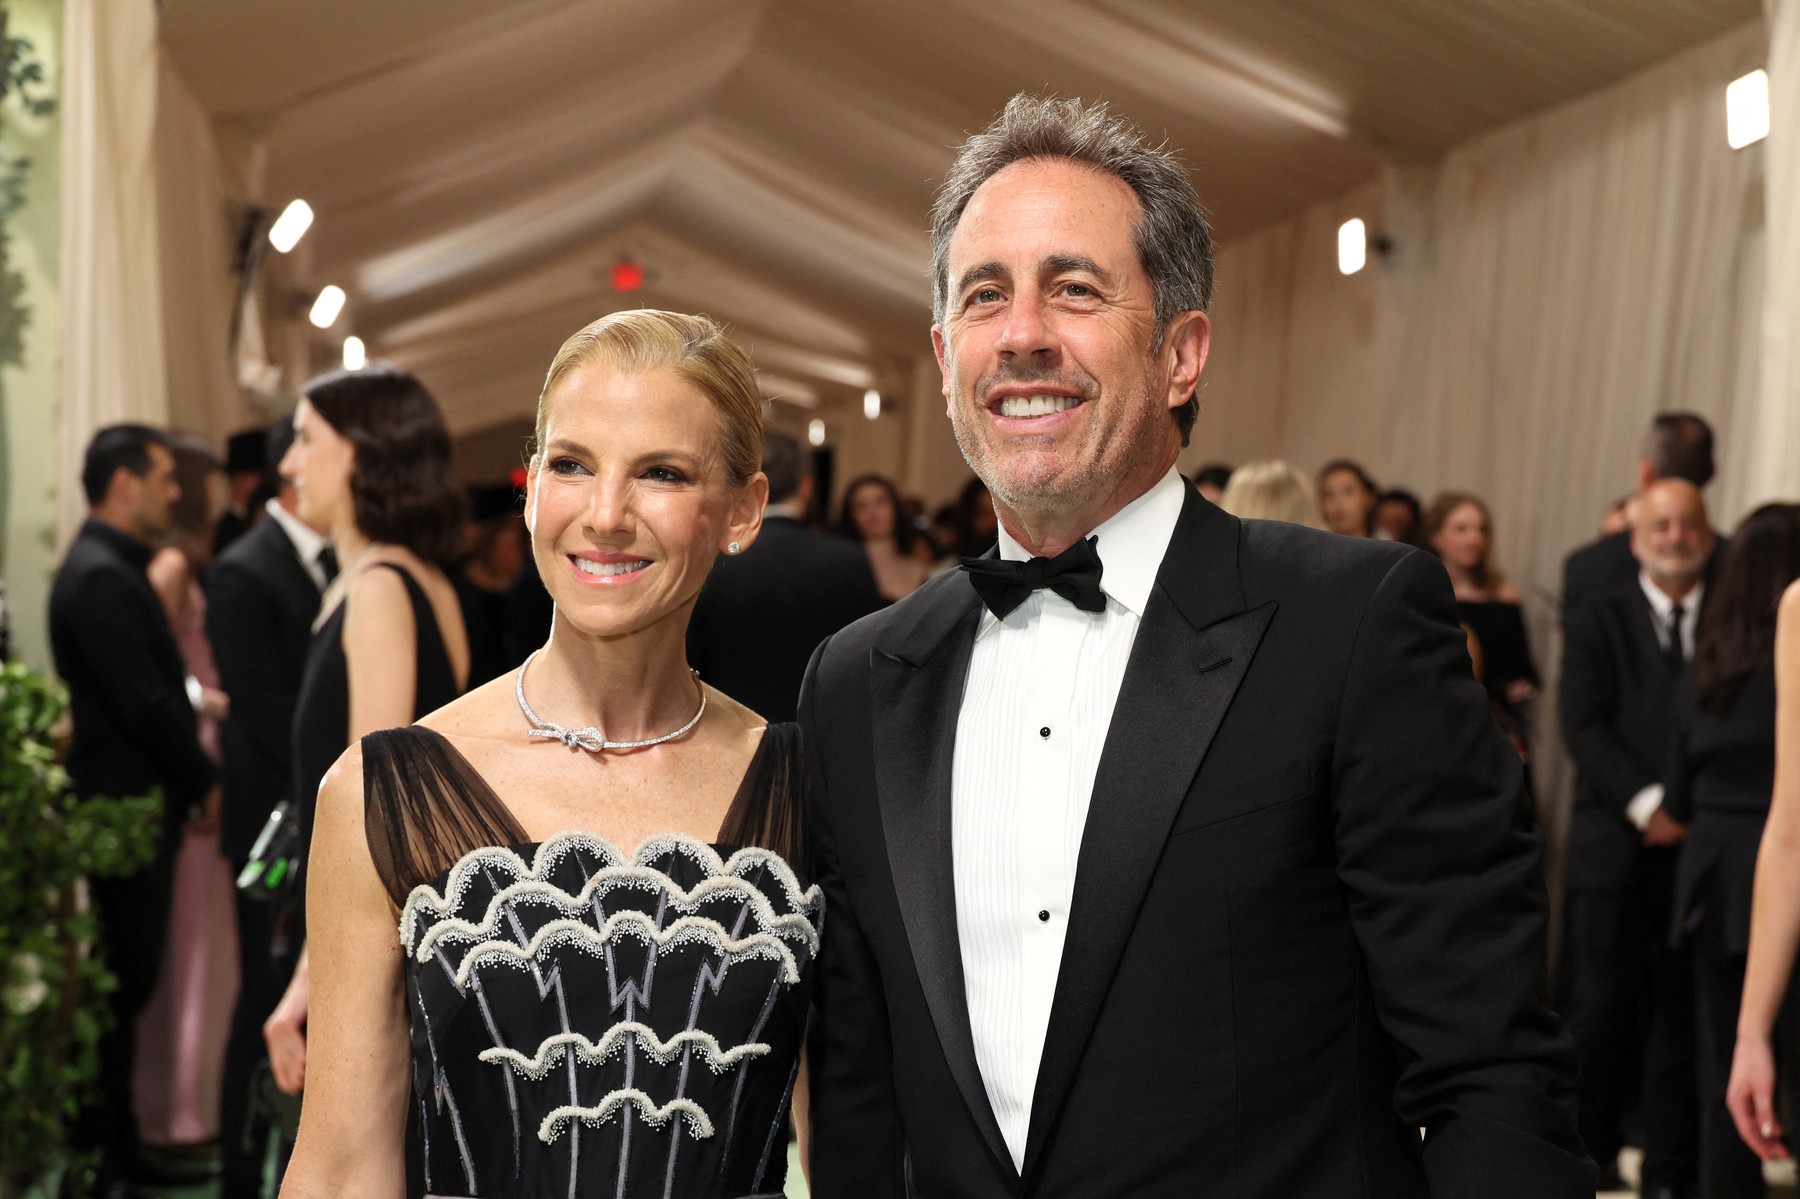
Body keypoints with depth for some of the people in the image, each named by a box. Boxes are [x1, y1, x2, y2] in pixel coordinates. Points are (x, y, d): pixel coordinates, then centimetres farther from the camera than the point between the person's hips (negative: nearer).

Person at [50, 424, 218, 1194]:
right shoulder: (102, 577, -18)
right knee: (124, 980, -3)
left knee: (124, 979, 15)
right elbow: (146, 704, -21)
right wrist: (204, 781, -10)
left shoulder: (108, 569, 14)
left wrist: (189, 778, 8)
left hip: (136, 804, 10)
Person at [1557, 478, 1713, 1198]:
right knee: (1599, 1006, 1)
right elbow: (1584, 727, -3)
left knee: (1683, 1009, 4)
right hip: (1617, 844, -1)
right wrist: (1646, 804, -15)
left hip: (1703, 844, 1)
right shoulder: (1598, 623, 7)